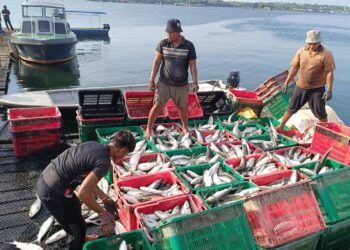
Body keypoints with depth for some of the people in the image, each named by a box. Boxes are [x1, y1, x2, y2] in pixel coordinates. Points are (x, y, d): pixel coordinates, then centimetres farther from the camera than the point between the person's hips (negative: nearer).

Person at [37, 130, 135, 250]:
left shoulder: (94, 145, 6)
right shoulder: (104, 162, -20)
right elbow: (83, 192, -26)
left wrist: (104, 198, 16)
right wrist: (102, 212, -12)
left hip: (45, 179, 10)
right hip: (52, 192, -9)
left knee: (75, 208, 32)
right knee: (78, 228, 10)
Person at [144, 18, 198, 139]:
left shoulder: (189, 46, -5)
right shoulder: (163, 44, -3)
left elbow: (192, 65, -2)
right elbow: (156, 62, -1)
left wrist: (195, 82, -8)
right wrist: (152, 80, -3)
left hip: (181, 85, 0)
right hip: (164, 83, 0)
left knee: (182, 107, 13)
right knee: (157, 106, -4)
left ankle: (185, 128, 35)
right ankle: (148, 129, 9)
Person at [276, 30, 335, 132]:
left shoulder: (326, 54, -13)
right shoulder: (301, 51, -2)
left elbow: (329, 72, -13)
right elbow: (294, 68, 4)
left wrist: (329, 90, -17)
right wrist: (286, 83, 3)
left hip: (317, 89, -3)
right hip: (301, 87, 3)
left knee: (320, 112, 8)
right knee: (291, 108, 14)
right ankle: (280, 127, 27)